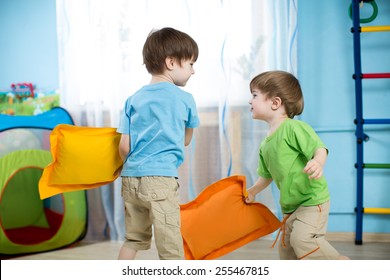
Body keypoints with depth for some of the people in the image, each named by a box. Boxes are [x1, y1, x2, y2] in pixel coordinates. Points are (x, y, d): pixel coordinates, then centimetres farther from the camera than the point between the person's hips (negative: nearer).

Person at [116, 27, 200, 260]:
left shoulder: (134, 100, 9)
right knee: (170, 245, -1)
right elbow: (186, 140, 14)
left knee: (135, 238, 21)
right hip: (161, 178, -5)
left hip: (130, 178, 5)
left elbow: (124, 146, 4)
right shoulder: (185, 99, 0)